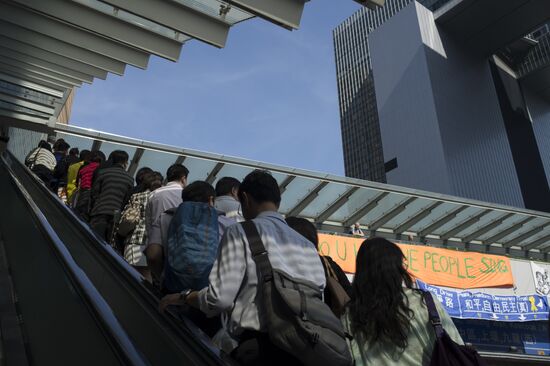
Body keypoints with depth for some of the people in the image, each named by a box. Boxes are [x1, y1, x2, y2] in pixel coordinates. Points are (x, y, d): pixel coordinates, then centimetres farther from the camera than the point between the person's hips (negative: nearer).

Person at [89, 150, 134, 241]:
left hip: (100, 213, -1)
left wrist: (90, 210, 13)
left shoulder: (103, 173, 8)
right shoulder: (130, 179, 11)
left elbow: (94, 194, 6)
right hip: (117, 216, 1)